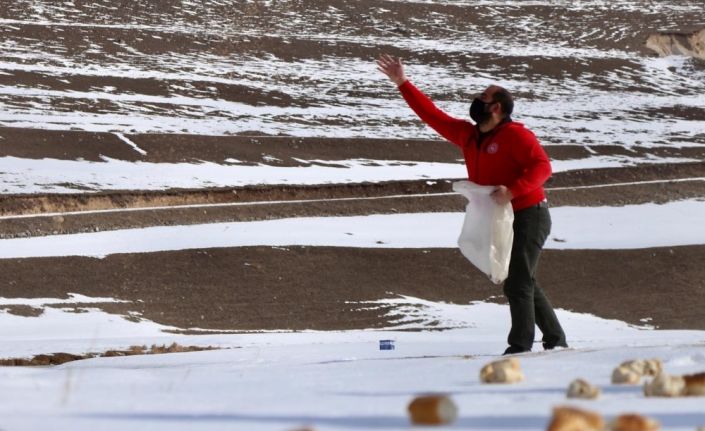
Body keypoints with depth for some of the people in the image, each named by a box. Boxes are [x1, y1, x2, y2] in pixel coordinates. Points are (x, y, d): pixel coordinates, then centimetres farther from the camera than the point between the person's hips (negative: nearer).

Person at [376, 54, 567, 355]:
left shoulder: (515, 135, -14)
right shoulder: (466, 135, 9)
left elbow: (542, 165, -22)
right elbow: (432, 115, 13)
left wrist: (513, 190, -34)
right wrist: (402, 84, 12)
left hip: (529, 216, -9)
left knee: (517, 284, -13)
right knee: (524, 285, 13)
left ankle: (520, 346, -11)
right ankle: (555, 340, 21)